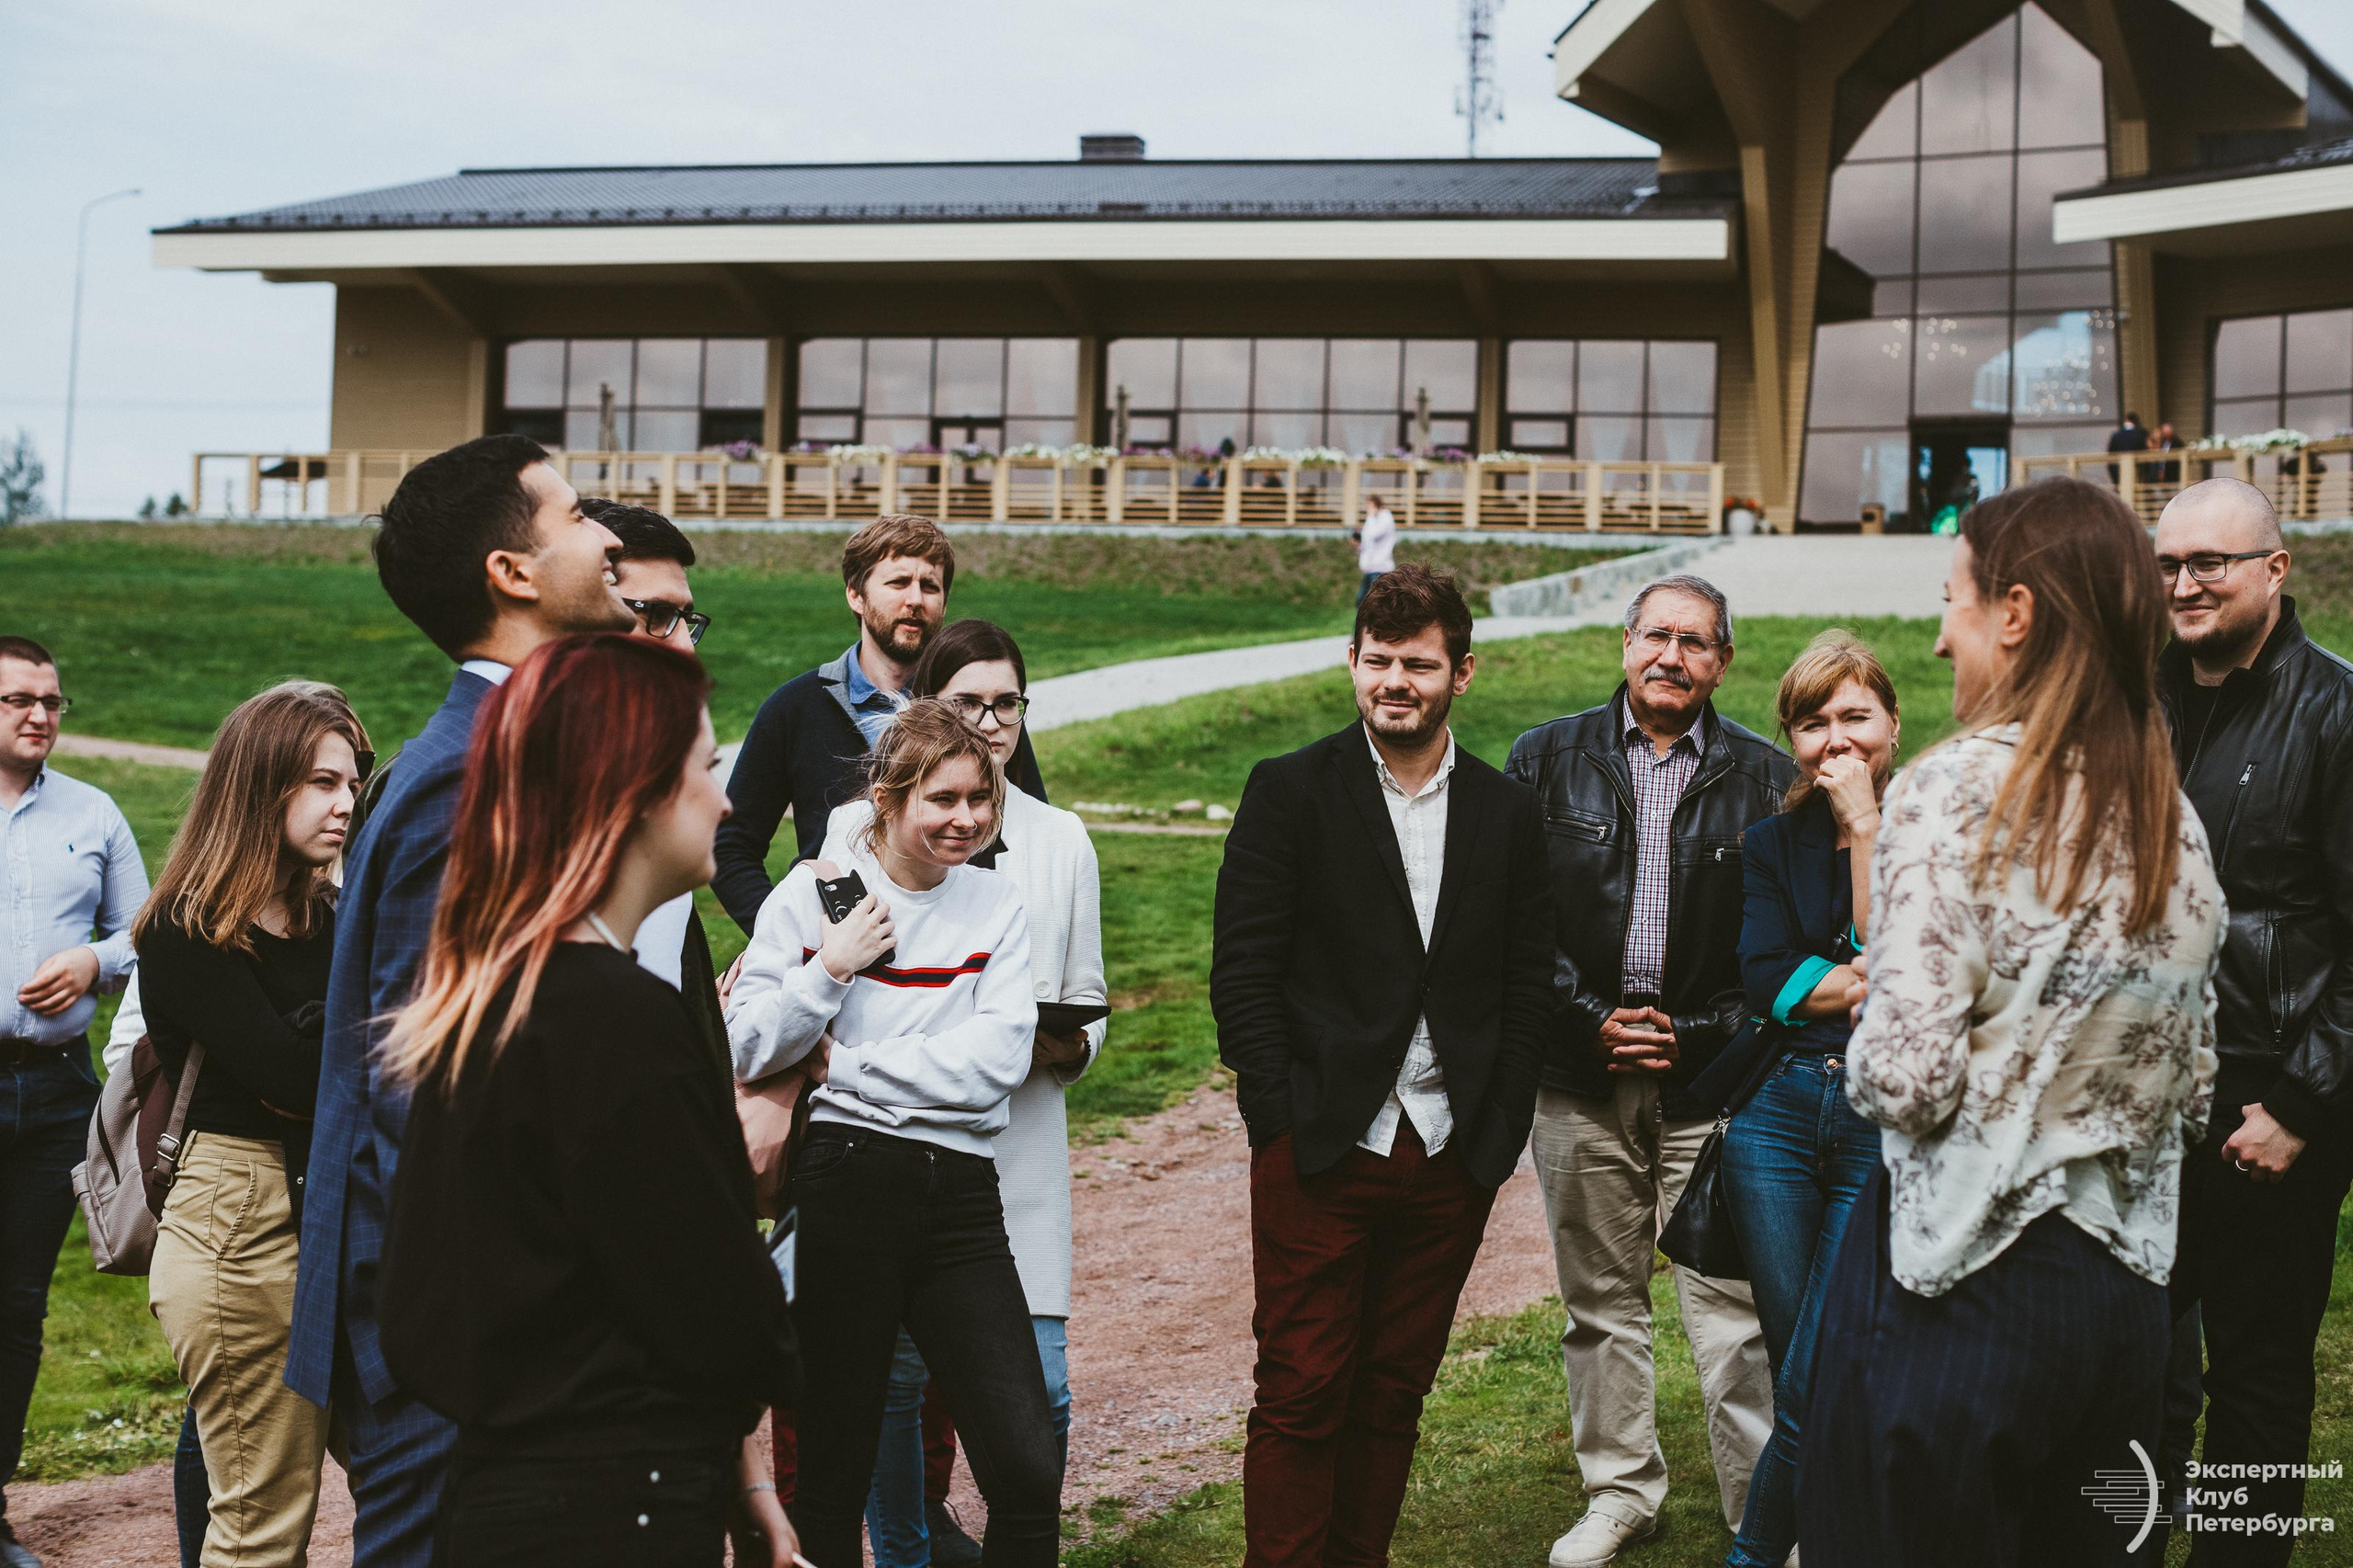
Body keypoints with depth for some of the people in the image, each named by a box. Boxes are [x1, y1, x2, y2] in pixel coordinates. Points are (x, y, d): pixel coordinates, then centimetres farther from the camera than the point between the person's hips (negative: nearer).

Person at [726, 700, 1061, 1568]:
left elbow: (1001, 1055, -4)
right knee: (832, 1466, 4)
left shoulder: (995, 903, 9)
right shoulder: (813, 892, 4)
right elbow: (748, 1054, 0)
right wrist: (832, 968, -11)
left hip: (961, 1192, 2)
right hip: (845, 1183, -2)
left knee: (1028, 1465, -8)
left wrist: (847, 1064, -6)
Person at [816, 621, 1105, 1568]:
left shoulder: (1061, 840, 13)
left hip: (1018, 1146, 2)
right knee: (893, 1376, 2)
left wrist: (1066, 1045, -5)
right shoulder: (858, 829, 4)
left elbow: (1087, 998, 17)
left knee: (1036, 1387, -4)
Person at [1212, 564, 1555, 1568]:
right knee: (1301, 1398, -1)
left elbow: (1528, 987, 10)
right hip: (1320, 1149, -3)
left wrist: (1496, 1132, 2)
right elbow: (1241, 974, -4)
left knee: (1393, 1397, 10)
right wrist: (1285, 1124, -9)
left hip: (1452, 1162, 3)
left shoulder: (1508, 813, 9)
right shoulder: (1289, 792, -1)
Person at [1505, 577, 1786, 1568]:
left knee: (1732, 1309, -3)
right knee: (1600, 1301, 12)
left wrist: (1693, 1036, -8)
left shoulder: (1769, 779, 1)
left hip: (1711, 1077, -2)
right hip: (1579, 1077, 2)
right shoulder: (1548, 760, 5)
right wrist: (1589, 1020, -6)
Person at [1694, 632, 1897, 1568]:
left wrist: (1865, 825, -11)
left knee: (1818, 1385, -6)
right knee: (1794, 1370, 8)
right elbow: (1768, 985, -3)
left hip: (1886, 1127, -3)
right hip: (1776, 1114, 4)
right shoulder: (1773, 845, 10)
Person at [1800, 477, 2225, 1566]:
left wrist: (1856, 1030, 0)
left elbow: (1909, 1080, -20)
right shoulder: (2174, 818, 5)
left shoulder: (1956, 790, -15)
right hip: (2122, 1283, 7)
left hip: (1960, 1280, -6)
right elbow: (2192, 1087, 11)